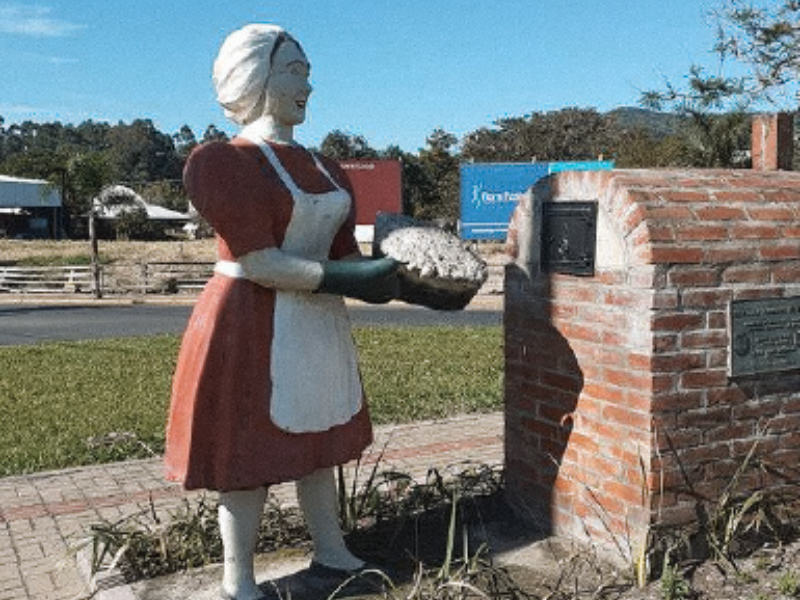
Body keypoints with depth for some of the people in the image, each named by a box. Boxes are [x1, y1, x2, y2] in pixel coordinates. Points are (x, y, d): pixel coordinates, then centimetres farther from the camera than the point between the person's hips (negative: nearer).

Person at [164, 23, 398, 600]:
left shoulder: (321, 167, 10)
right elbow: (258, 261, -22)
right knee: (252, 454, 3)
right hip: (254, 325, -7)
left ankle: (332, 554, 33)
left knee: (317, 441, 17)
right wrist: (346, 280, -25)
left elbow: (339, 249, 8)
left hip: (317, 322, 8)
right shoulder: (229, 162, -14)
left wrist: (379, 273, -10)